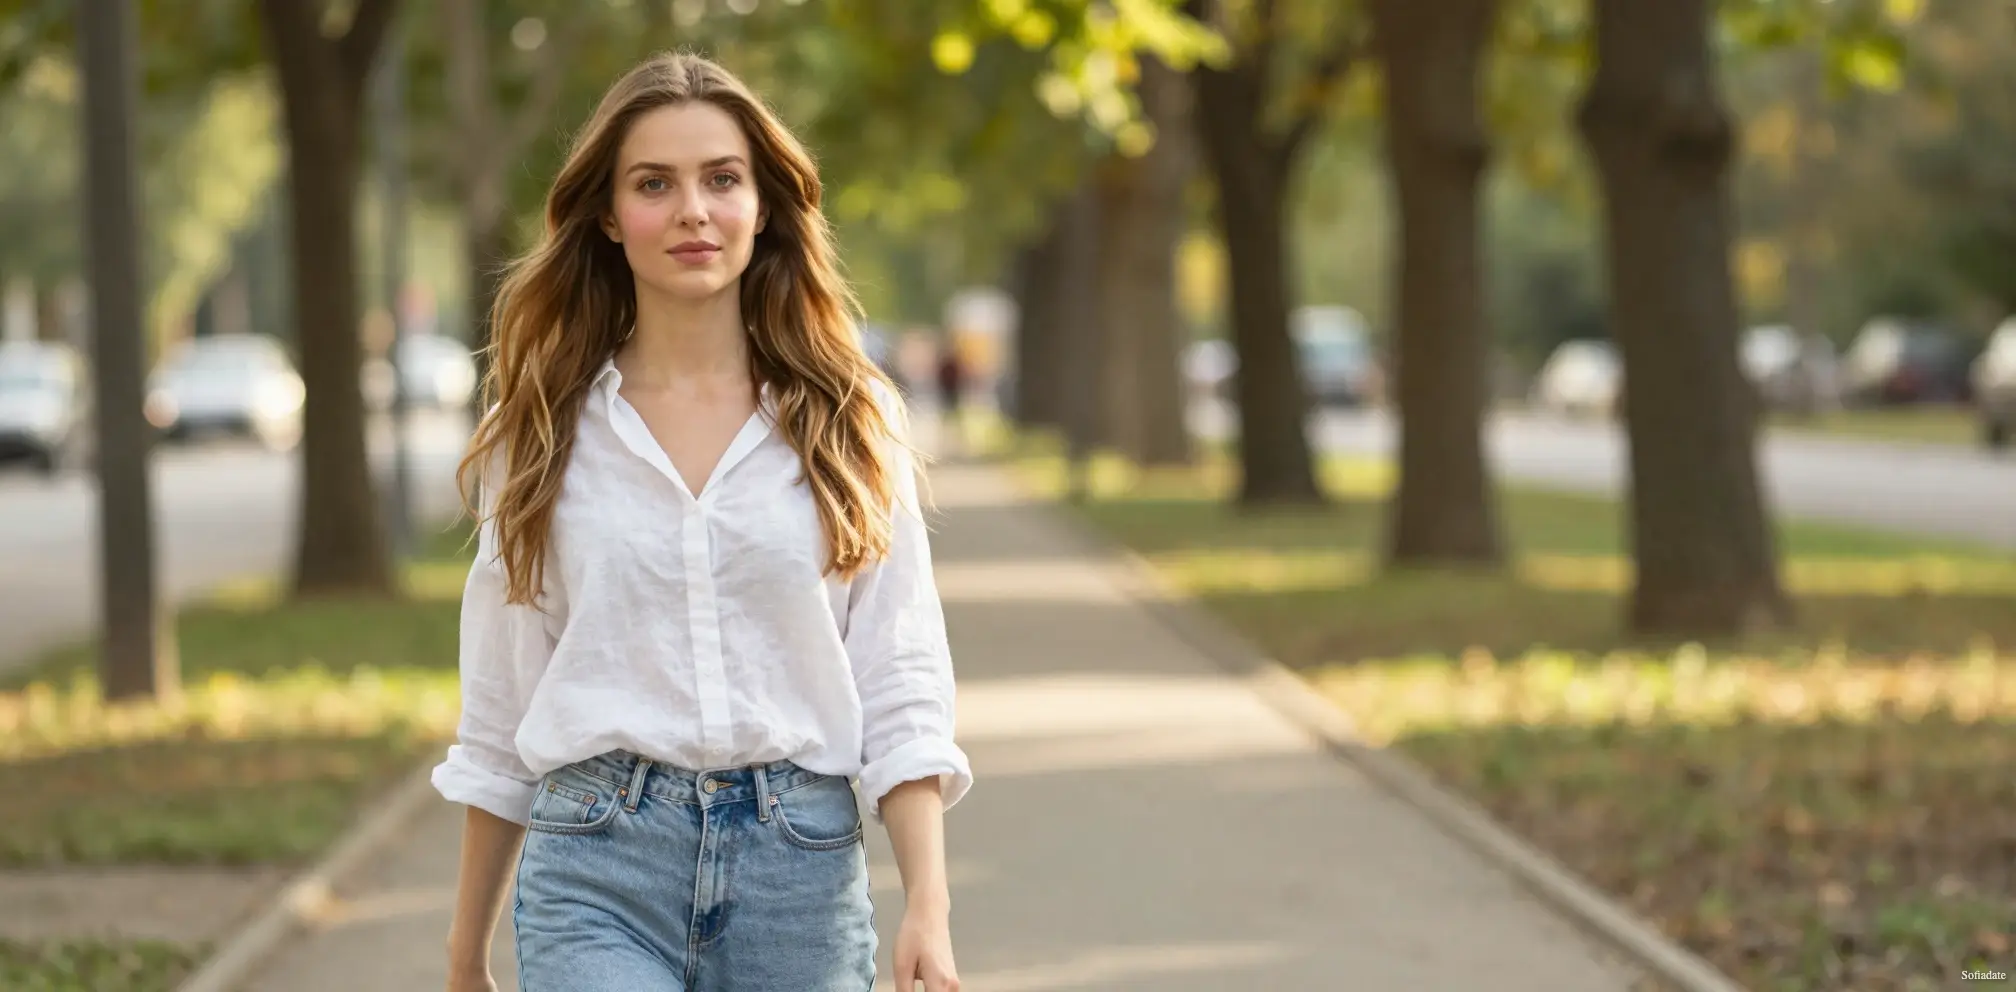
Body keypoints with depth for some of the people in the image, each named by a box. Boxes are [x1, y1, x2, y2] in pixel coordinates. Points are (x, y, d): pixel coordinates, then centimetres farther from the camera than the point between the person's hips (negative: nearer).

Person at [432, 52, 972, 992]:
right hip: (595, 877, -1)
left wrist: (928, 907, -9)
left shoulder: (849, 421, 5)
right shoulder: (546, 427, 6)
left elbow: (900, 686, 2)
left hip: (801, 875, 1)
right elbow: (498, 712, 12)